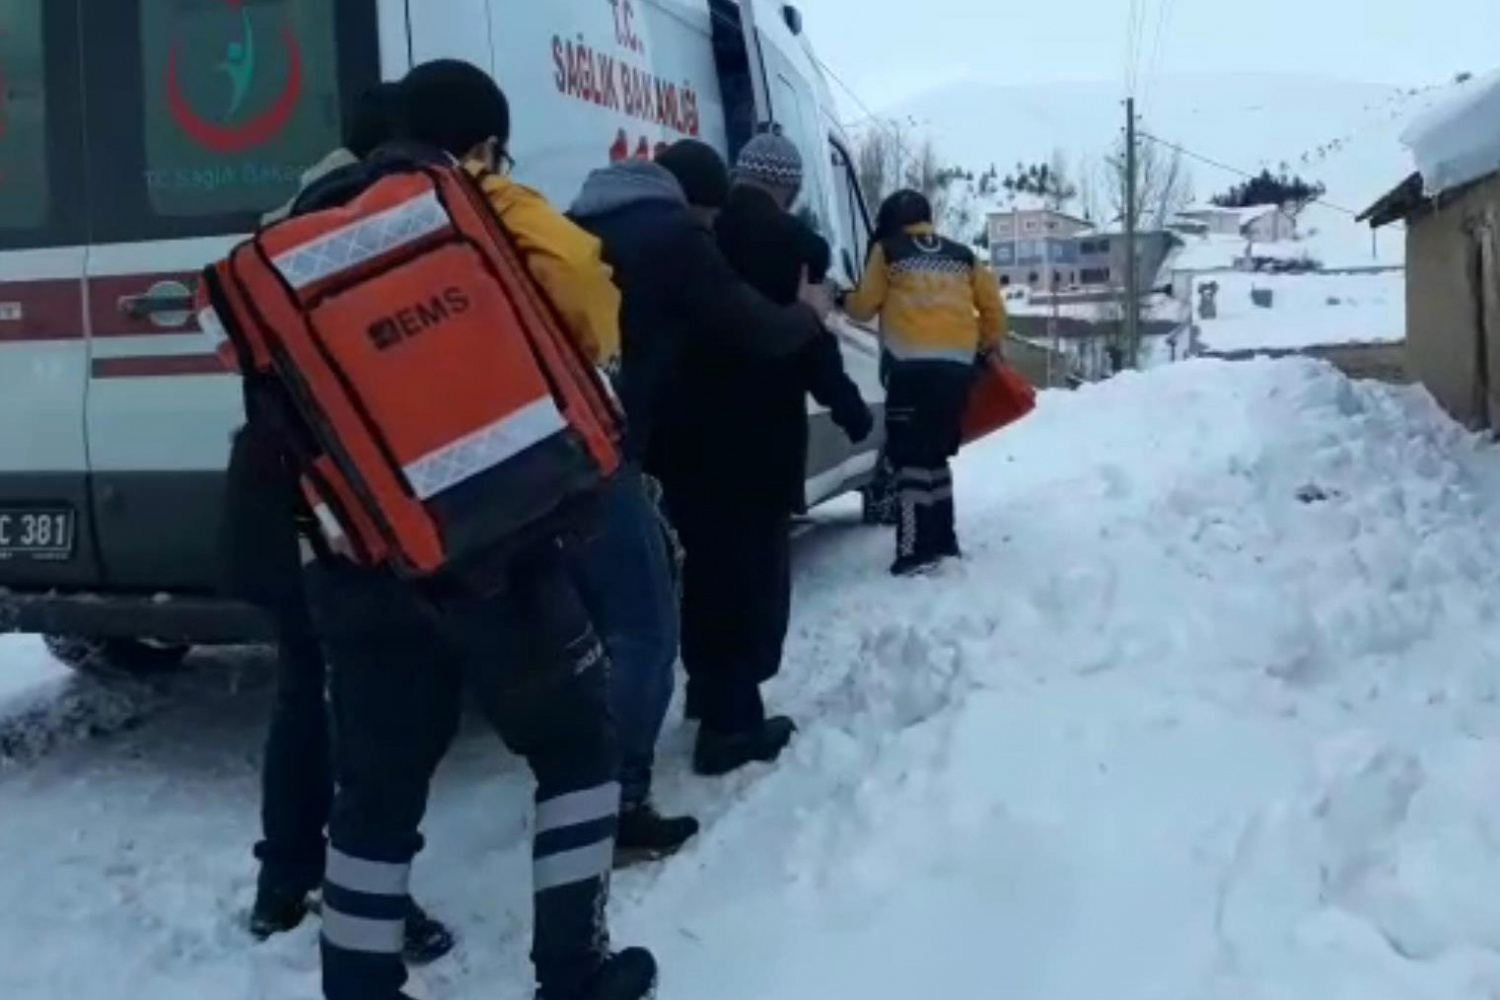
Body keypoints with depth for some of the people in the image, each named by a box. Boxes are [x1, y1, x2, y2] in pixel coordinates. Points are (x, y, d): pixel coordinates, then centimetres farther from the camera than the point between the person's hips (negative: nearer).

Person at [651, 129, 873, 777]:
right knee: (753, 575, -2)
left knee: (710, 569, 19)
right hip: (753, 438, -7)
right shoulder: (786, 240, -7)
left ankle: (710, 696, 33)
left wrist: (656, 413, 21)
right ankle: (733, 724, -3)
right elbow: (807, 339, -11)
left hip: (684, 432, 7)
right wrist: (850, 409, 0)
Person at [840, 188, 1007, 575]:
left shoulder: (888, 251, 9)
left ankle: (916, 550, -13)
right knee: (935, 454, 16)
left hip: (913, 365, -5)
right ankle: (943, 542, 18)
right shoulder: (962, 256, 22)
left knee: (911, 456, -6)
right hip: (959, 365, 5)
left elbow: (865, 306, 9)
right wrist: (988, 348, 34)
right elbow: (993, 306, 21)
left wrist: (843, 300, 29)